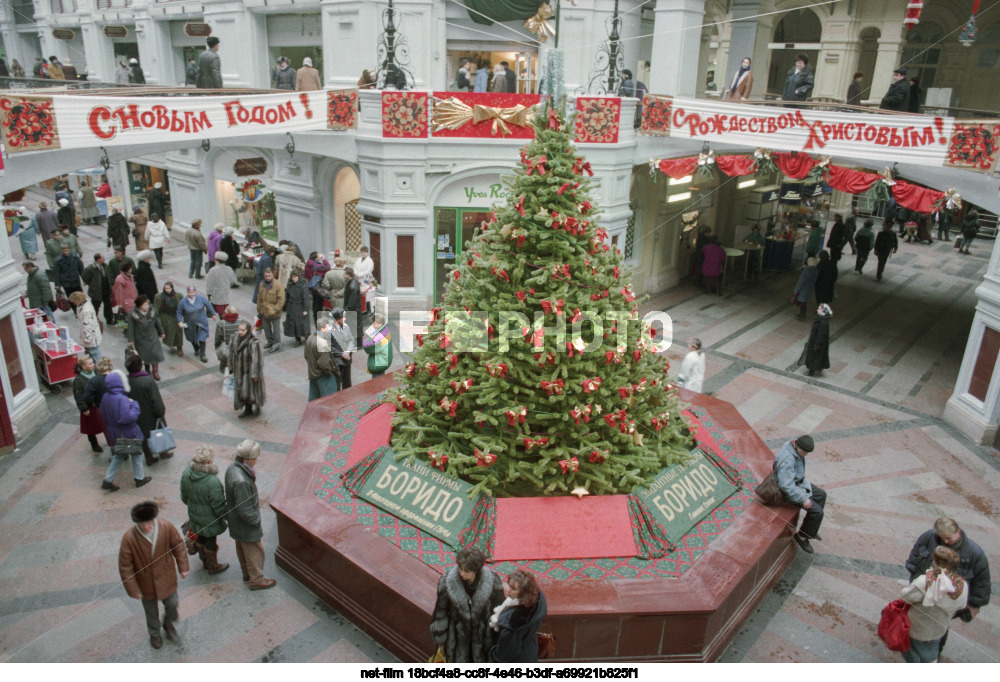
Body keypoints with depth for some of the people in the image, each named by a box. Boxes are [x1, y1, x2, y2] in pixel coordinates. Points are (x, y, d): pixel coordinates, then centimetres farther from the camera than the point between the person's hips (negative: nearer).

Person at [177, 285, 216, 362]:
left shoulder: (201, 298, -12)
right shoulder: (183, 301, -13)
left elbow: (208, 305, 3)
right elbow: (179, 312, -2)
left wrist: (213, 314, 11)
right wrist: (179, 321, -13)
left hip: (201, 322, -1)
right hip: (189, 324, 1)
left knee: (202, 338, -6)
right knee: (192, 339, 17)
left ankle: (202, 355, 3)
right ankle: (196, 349, 46)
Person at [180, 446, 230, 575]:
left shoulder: (186, 473, -16)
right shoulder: (212, 481, -37)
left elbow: (184, 496, 2)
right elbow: (219, 506, -25)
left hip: (194, 515, 6)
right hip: (210, 519, -6)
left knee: (200, 538, 28)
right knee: (211, 542, 17)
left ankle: (204, 560, 52)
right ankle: (212, 566, 39)